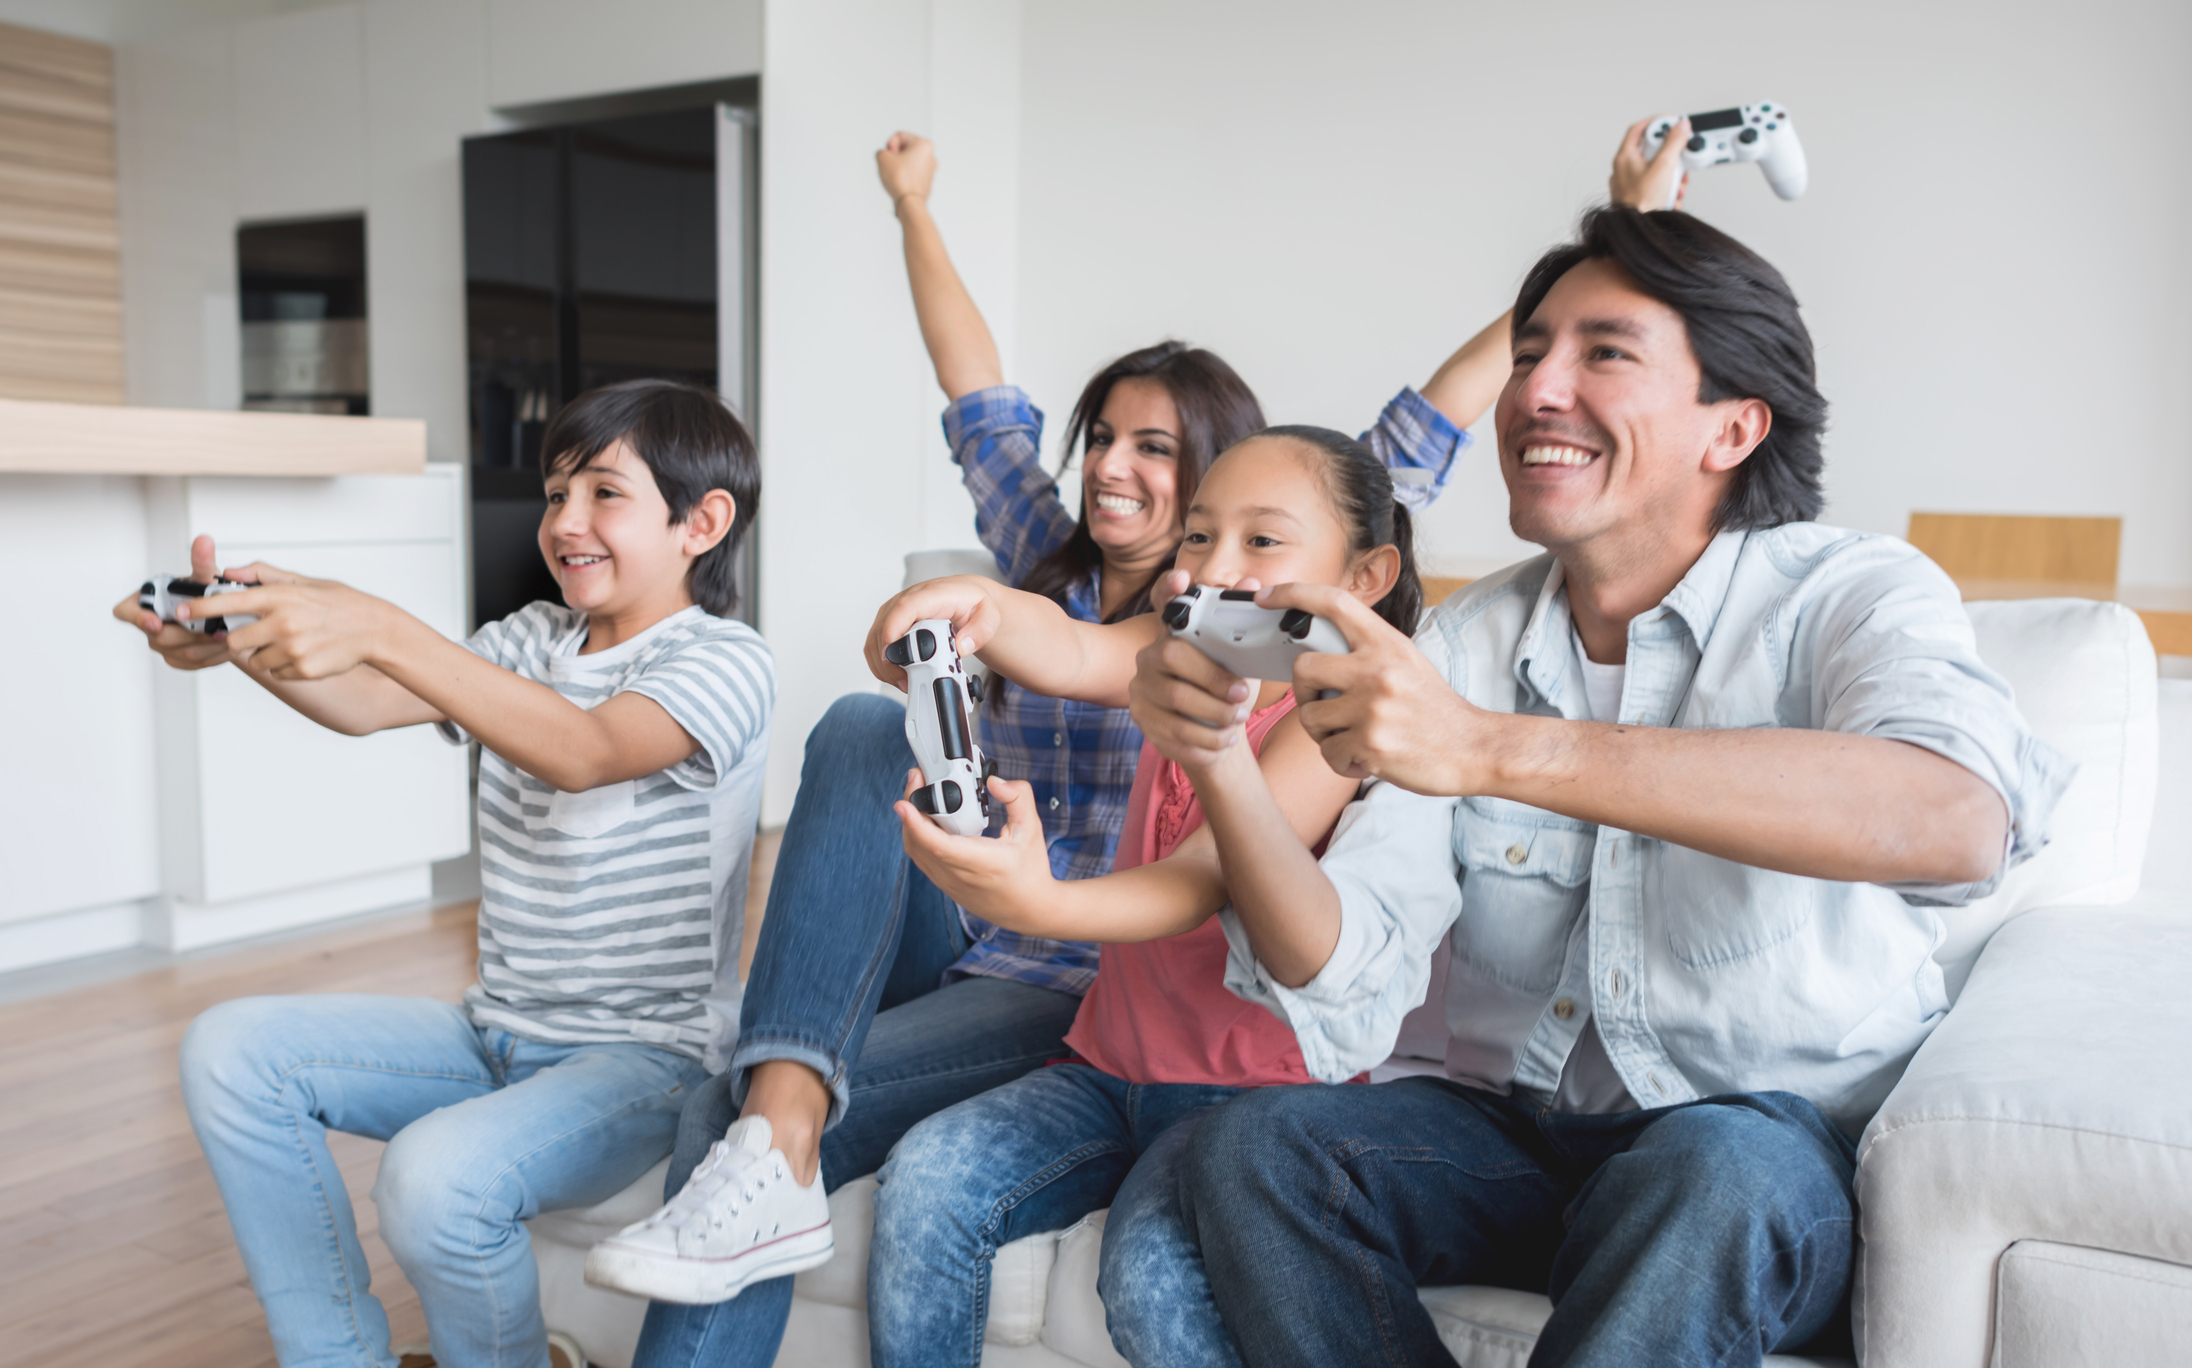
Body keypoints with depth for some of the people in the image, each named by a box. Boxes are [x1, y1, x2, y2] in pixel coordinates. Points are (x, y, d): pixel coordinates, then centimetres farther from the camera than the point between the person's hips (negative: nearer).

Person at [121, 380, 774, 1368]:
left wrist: (381, 633, -41)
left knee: (438, 1174, -32)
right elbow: (363, 705, -4)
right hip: (498, 1037, 8)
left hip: (647, 1056, -7)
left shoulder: (724, 660, -12)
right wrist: (238, 639, -24)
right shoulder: (531, 642, 11)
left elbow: (585, 752, -32)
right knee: (233, 1049, -2)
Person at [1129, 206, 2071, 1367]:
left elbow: (1955, 820, -34)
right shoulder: (1466, 639, 3)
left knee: (1709, 1166, -36)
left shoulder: (1853, 598, -9)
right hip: (1518, 1133, 4)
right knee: (1248, 1147, -20)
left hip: (1786, 1156, -4)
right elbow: (1348, 982, -3)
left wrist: (1495, 748, -40)